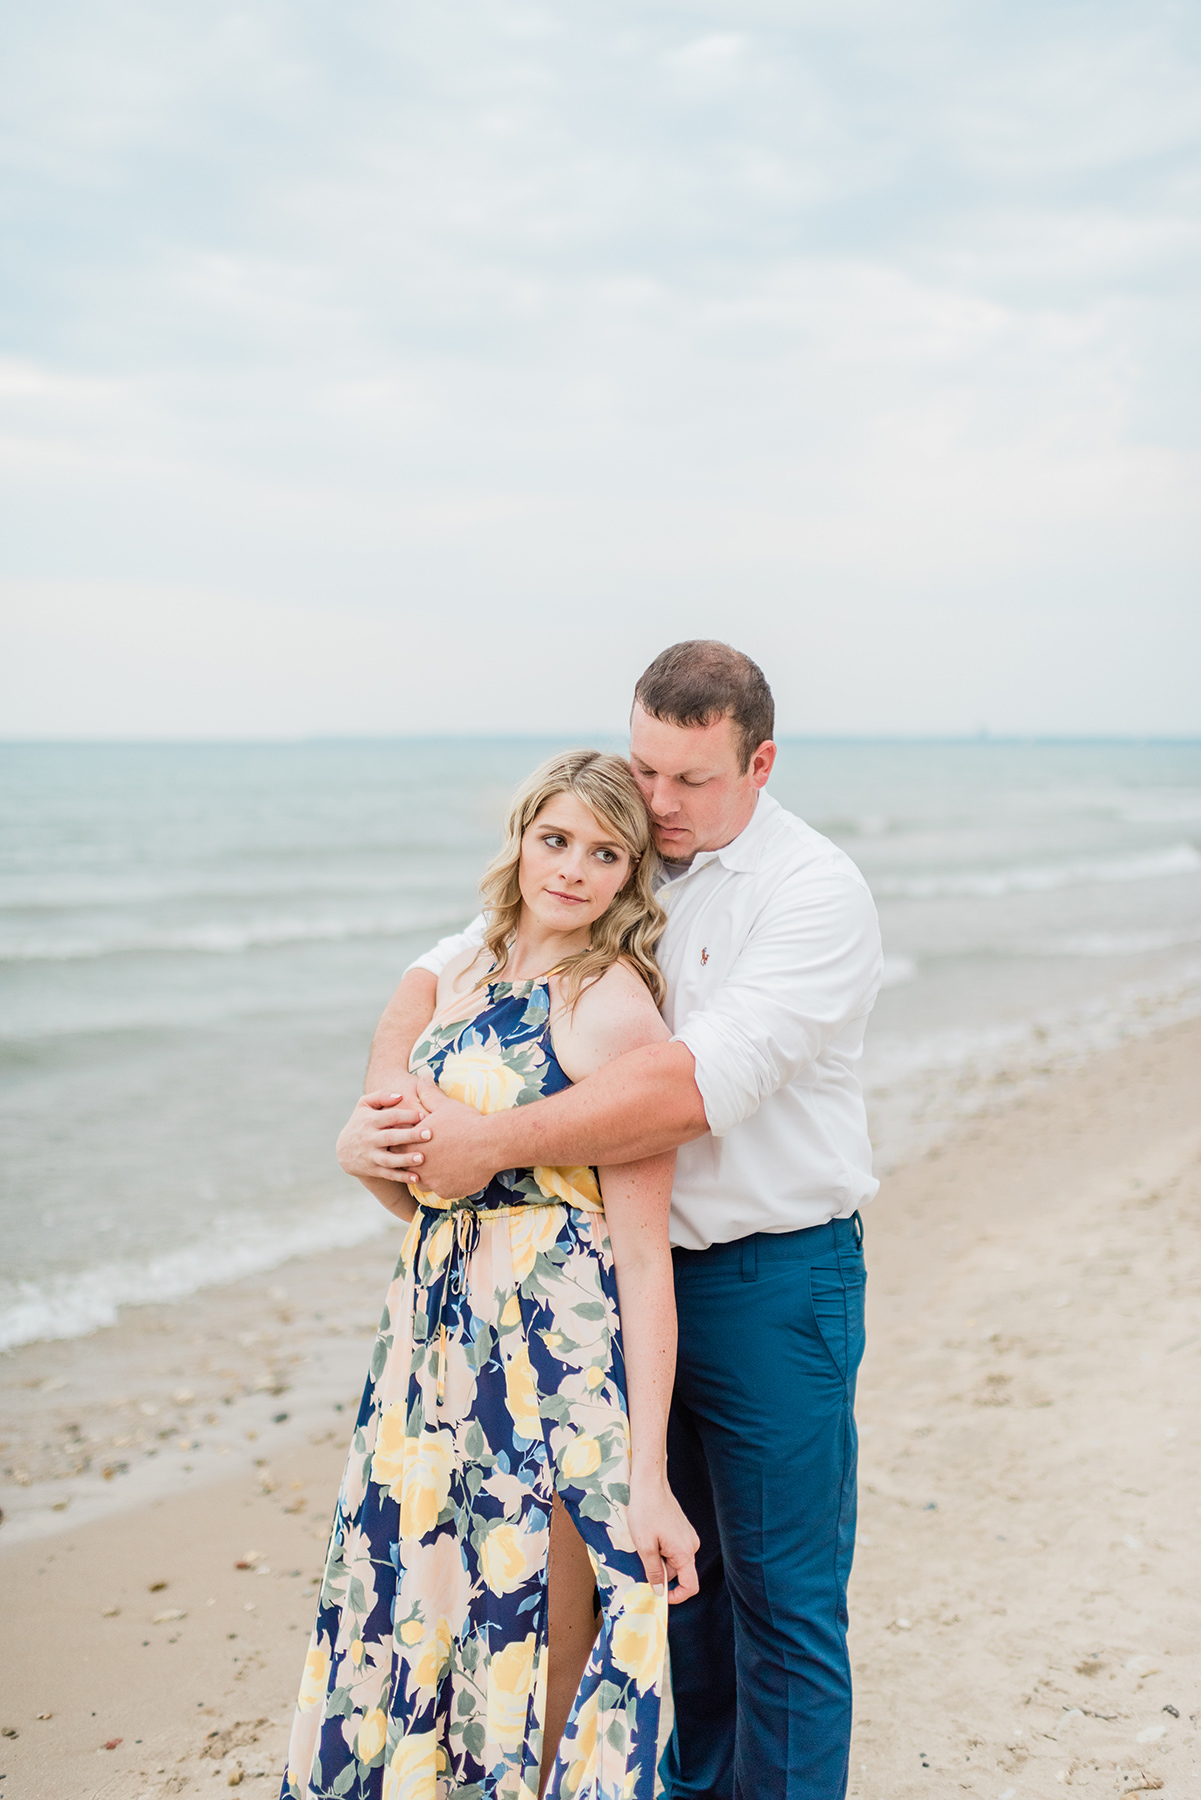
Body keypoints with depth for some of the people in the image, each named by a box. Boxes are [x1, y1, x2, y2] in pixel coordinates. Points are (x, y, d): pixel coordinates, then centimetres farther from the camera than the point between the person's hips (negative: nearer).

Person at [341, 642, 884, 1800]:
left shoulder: (815, 893, -16)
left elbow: (696, 1086, -29)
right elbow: (438, 975, 7)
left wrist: (494, 1142, -30)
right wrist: (385, 1108, -13)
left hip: (772, 1279, -6)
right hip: (631, 1268, 6)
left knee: (780, 1593, 3)